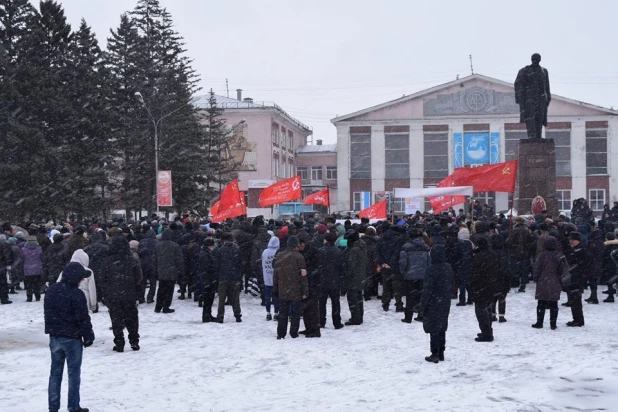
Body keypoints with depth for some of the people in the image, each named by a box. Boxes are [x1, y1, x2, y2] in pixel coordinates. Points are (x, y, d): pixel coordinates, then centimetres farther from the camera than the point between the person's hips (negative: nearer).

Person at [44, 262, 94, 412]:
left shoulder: (51, 291, 4)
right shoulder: (76, 294, -19)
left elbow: (48, 313, 14)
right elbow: (83, 318, -16)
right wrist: (89, 337, -5)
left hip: (55, 337, 6)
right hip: (72, 338, -6)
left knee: (55, 372, 11)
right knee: (74, 373, 4)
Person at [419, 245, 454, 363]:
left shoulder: (432, 269, -20)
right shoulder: (448, 268, 3)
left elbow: (427, 289, -19)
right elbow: (451, 284, 12)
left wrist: (422, 305, -13)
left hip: (433, 304, -7)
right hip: (445, 303, 7)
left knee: (434, 329, 0)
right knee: (442, 328, 15)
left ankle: (435, 354, 2)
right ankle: (441, 352, 20)